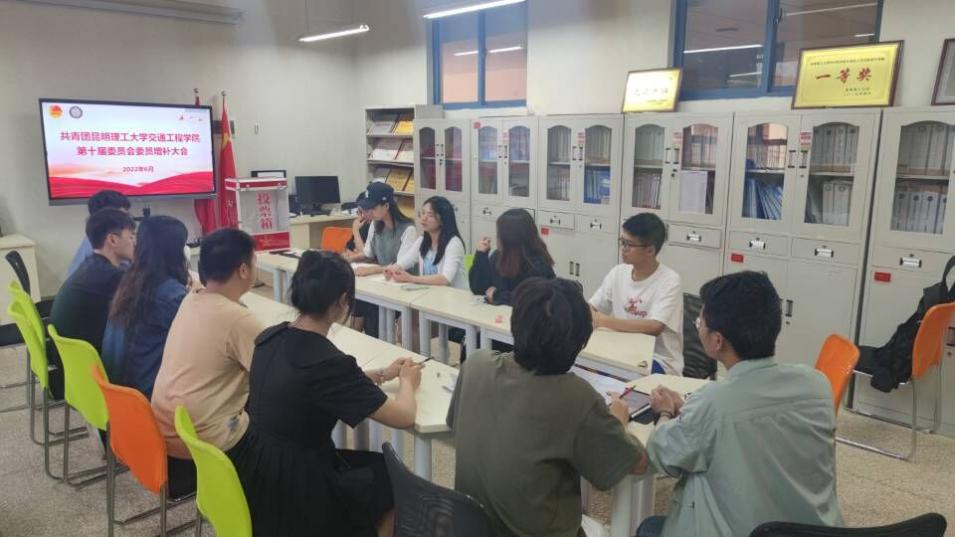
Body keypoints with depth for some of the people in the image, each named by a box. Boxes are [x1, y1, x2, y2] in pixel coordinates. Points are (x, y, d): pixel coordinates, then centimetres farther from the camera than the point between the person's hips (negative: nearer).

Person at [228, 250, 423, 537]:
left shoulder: (270, 337, -4)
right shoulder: (329, 362, -27)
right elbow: (404, 417, -16)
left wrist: (381, 374, 18)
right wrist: (407, 382, 4)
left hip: (258, 477, 7)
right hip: (292, 498, -7)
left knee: (369, 463, 26)